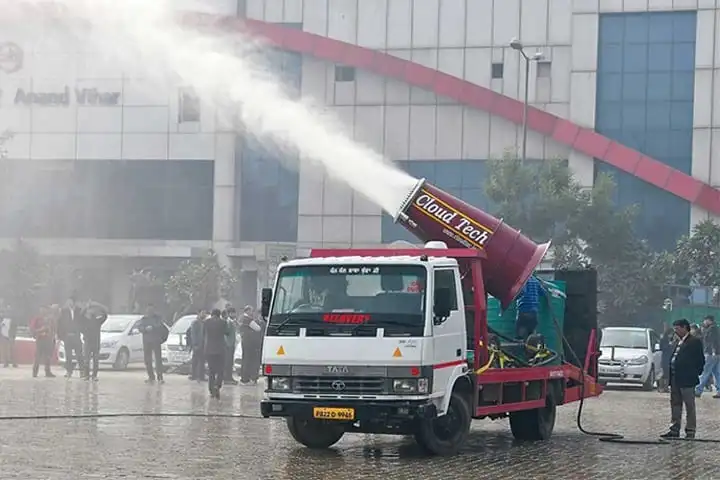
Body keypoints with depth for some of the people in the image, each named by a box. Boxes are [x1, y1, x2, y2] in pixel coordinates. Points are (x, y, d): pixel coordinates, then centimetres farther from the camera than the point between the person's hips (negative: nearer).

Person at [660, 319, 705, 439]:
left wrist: (695, 374, -9)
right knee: (675, 405, 13)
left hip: (687, 380, -8)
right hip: (675, 379, 8)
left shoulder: (694, 342, -9)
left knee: (690, 406, 0)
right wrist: (670, 378, 10)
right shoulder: (678, 342, 15)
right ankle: (674, 430, 20)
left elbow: (700, 360, -10)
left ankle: (690, 432, 4)